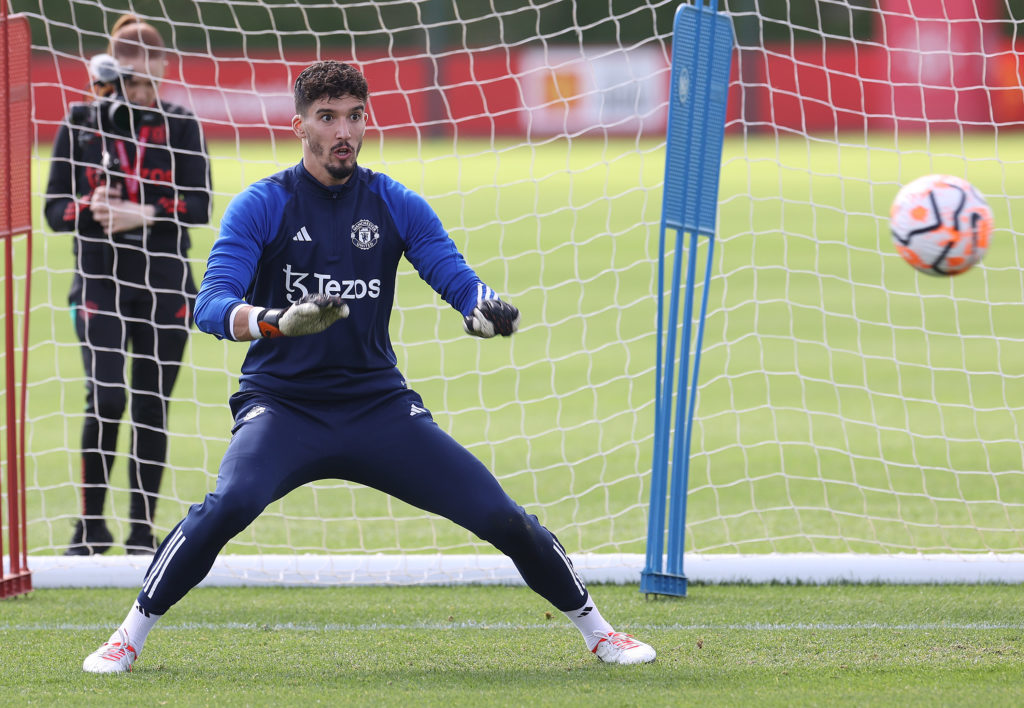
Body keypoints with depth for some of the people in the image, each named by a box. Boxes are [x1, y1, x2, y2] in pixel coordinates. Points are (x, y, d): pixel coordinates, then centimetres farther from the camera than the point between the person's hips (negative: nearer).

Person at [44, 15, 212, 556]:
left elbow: (199, 205, -5)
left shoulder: (179, 126, 4)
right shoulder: (80, 125, 4)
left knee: (152, 408, 4)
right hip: (99, 282, -1)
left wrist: (144, 213, -20)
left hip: (165, 287, 1)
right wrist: (89, 208, -17)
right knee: (106, 396, -16)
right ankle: (91, 526, -5)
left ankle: (142, 529, 14)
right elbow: (55, 209, 4)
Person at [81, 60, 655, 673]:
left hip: (380, 408, 3)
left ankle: (596, 629, 16)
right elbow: (212, 306, -16)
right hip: (281, 406, -3)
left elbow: (457, 278, -3)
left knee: (501, 515, -6)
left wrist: (487, 308, -28)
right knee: (230, 502, -33)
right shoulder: (262, 207, -5)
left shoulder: (396, 206, 4)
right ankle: (130, 637, -18)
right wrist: (277, 320, -37)